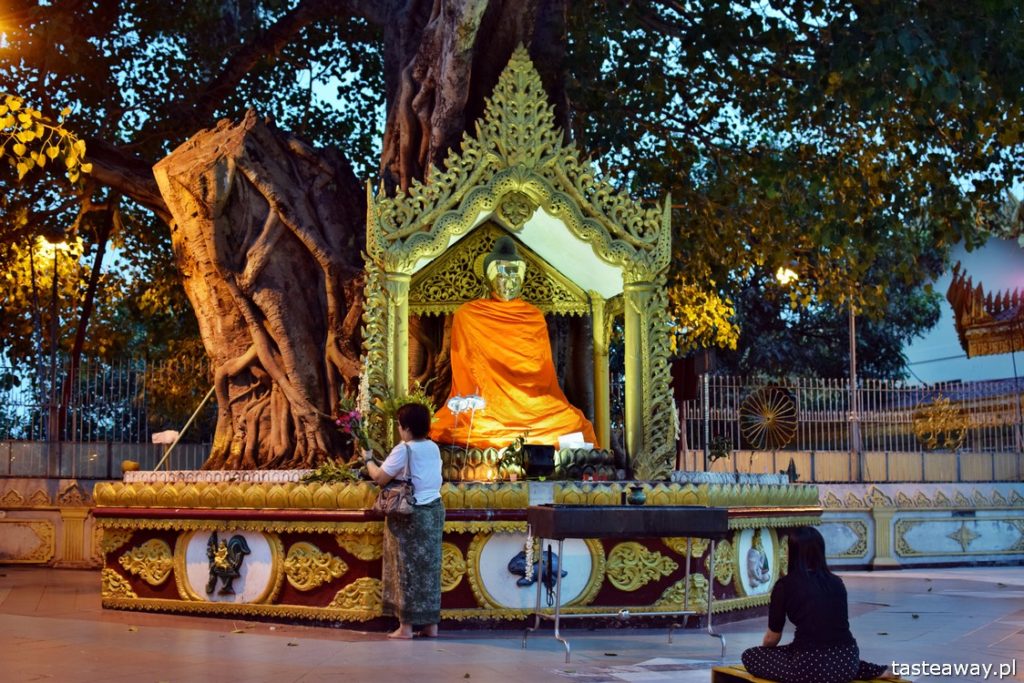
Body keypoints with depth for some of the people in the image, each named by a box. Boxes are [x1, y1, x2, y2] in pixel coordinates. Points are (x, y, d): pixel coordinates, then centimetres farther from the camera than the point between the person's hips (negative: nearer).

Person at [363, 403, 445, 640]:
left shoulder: (403, 450, -13)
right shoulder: (434, 448, 8)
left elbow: (380, 478, -11)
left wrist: (368, 460, 6)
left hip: (409, 514, -7)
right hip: (434, 511, 7)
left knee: (407, 569, 0)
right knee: (429, 567, 10)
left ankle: (407, 626, 2)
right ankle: (431, 624, 13)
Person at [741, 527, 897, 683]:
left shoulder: (785, 585, 1)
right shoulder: (836, 582, 16)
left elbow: (772, 638, 12)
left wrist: (764, 652, 36)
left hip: (811, 667, -7)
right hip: (847, 662, 7)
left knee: (750, 656, 15)